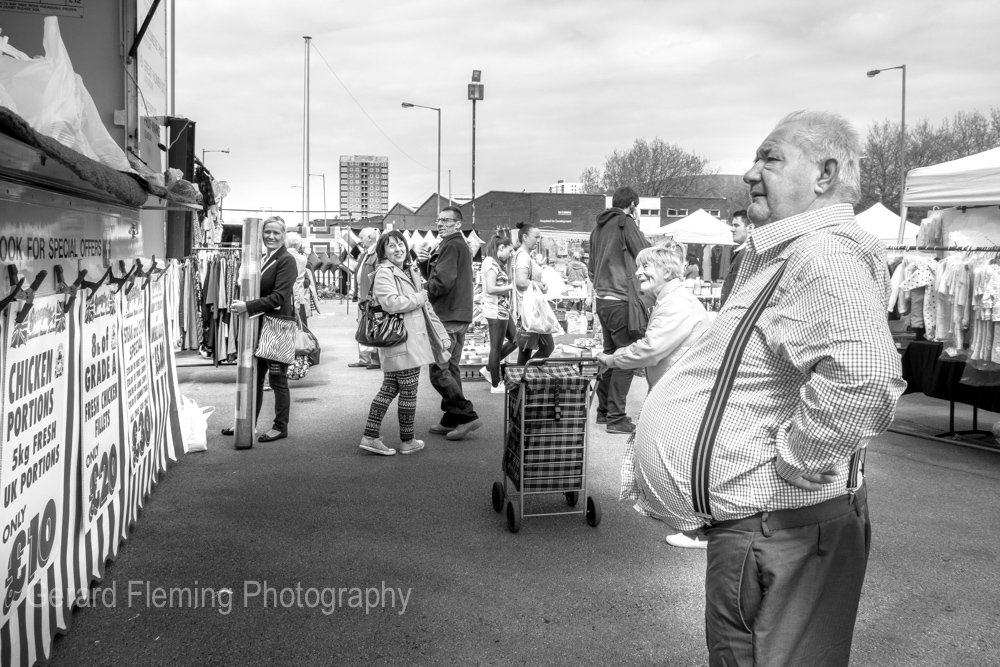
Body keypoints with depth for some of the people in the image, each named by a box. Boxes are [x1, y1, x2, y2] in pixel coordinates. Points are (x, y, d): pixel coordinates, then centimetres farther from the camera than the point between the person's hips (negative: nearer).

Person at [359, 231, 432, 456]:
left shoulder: (409, 272, 19)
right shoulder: (384, 273, -12)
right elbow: (392, 303, -26)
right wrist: (419, 298, -14)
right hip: (403, 342, -10)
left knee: (389, 389, 12)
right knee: (408, 391, 1)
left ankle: (370, 437, 15)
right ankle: (407, 441, 14)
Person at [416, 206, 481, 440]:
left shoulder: (451, 246, -13)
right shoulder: (460, 245, 21)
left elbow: (442, 282, -24)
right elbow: (432, 276, 17)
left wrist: (425, 292, -6)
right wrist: (424, 262, -3)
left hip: (449, 317, -11)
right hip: (458, 315, 11)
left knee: (438, 370, -8)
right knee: (450, 369, 14)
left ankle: (467, 415, -7)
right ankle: (451, 421, 20)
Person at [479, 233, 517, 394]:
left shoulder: (496, 263, 15)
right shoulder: (491, 263, -16)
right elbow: (490, 289, -23)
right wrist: (511, 287, -15)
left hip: (503, 310, 10)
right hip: (496, 311, -10)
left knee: (515, 340, 17)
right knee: (497, 347, 1)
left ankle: (489, 369, 23)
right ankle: (495, 385, 13)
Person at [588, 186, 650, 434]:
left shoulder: (598, 227, 15)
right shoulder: (625, 222, -9)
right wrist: (638, 228, 6)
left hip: (602, 300, 9)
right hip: (620, 300, -9)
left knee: (611, 353, 17)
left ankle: (604, 411, 23)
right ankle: (616, 417, -6)